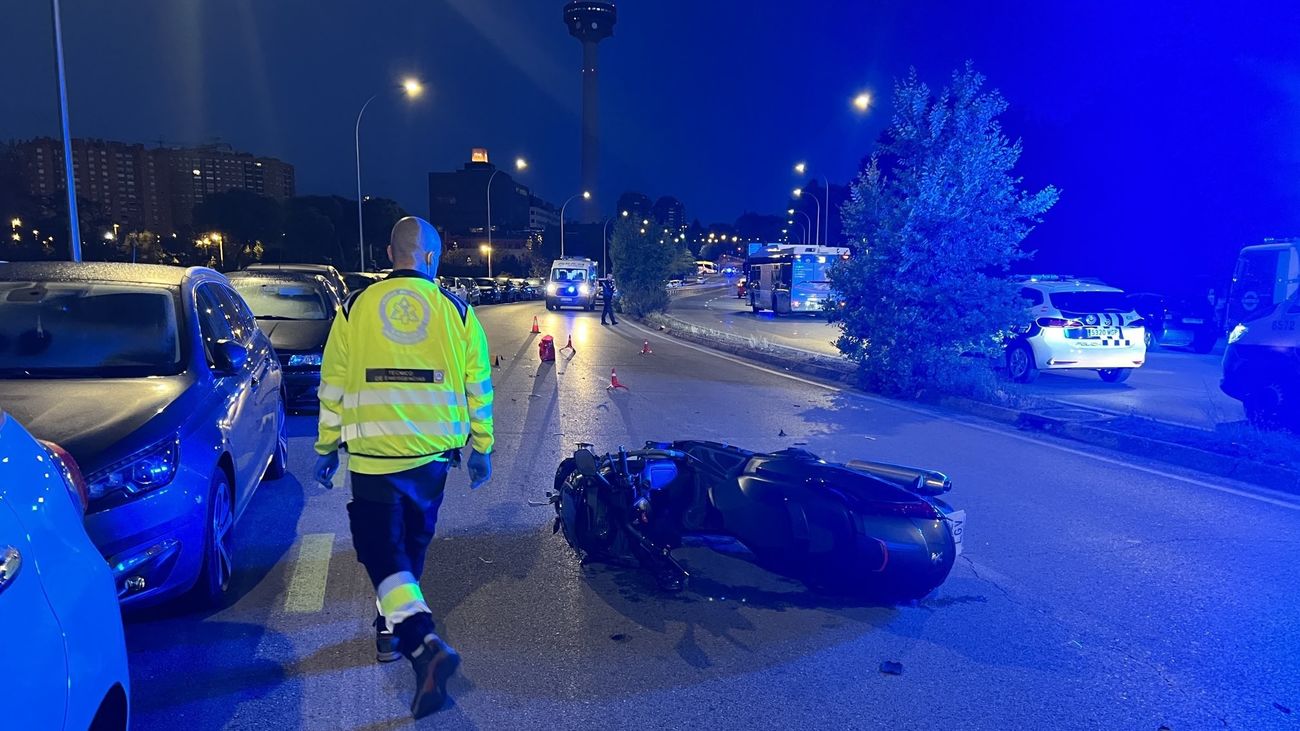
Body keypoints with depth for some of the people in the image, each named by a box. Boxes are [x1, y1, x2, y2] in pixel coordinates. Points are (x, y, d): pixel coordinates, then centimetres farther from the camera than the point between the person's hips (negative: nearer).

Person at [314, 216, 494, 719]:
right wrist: (482, 447, 12)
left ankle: (422, 643, -17)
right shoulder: (456, 310, 0)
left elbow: (333, 385, 3)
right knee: (411, 544, 20)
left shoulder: (356, 307, 0)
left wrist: (327, 446, 13)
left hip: (373, 453, -2)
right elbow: (478, 386, 2)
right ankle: (395, 629, 37)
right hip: (432, 452, 2)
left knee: (381, 549, 1)